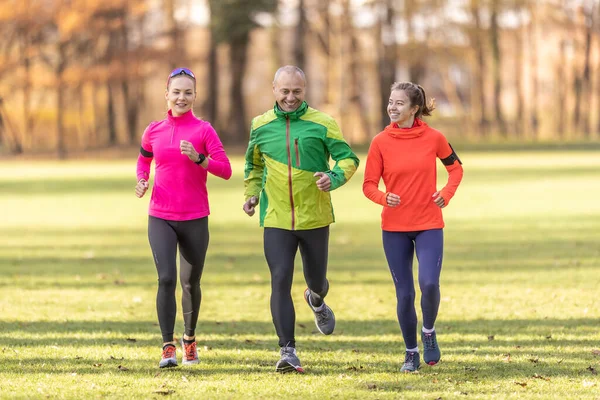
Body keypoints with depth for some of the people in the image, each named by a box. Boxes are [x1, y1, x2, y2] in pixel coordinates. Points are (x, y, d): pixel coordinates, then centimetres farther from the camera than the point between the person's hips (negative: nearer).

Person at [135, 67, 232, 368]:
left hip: (195, 219, -1)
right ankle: (168, 347, -13)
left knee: (191, 283, 11)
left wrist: (198, 158, -25)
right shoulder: (154, 131, 4)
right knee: (166, 278, -16)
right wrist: (141, 181, 4)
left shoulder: (203, 130, -4)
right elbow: (143, 159, 24)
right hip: (160, 218, 1)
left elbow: (225, 170, -10)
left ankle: (190, 338, 35)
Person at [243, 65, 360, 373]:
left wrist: (334, 177, -25)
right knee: (280, 280, -14)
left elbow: (349, 158, -5)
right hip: (276, 220, 0)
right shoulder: (261, 126, 3)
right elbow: (253, 163, 21)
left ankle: (317, 301, 54)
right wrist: (251, 193, 7)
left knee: (316, 280, 14)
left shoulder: (322, 124, -5)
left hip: (315, 218, 0)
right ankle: (288, 351, -11)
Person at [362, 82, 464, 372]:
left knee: (429, 283, -18)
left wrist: (447, 194, -4)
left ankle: (429, 331, 11)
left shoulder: (433, 138, -3)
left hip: (429, 225, -1)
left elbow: (455, 167, 13)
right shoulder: (381, 142, -4)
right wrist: (384, 198, -24)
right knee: (404, 294, 3)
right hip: (394, 228, 1)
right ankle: (411, 352, 21)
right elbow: (368, 185, -3)